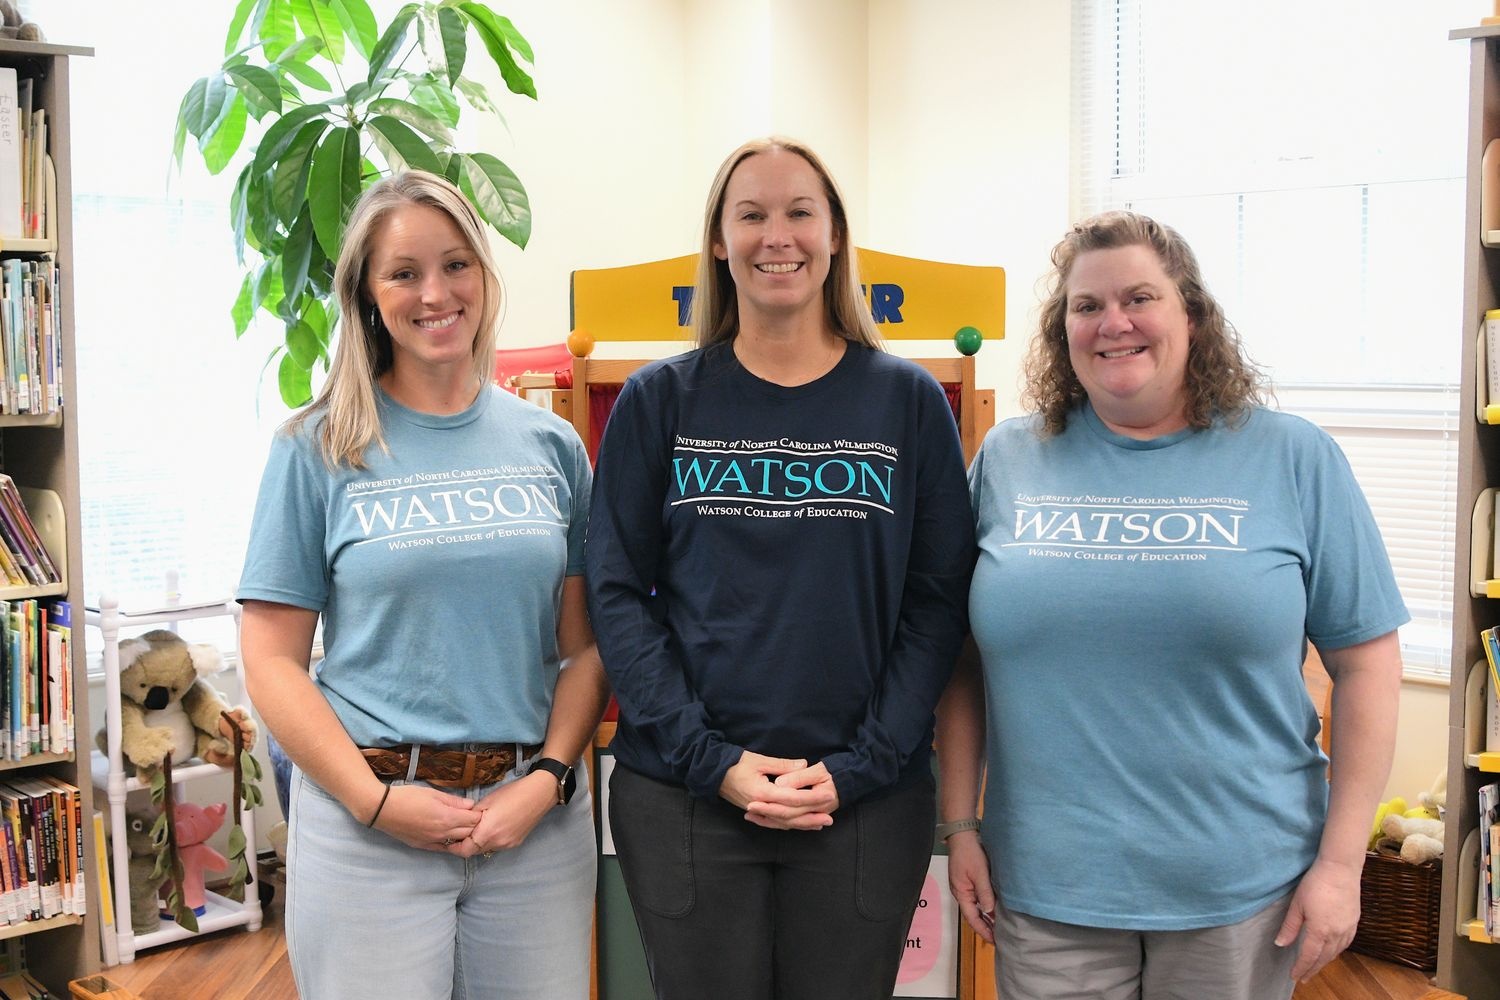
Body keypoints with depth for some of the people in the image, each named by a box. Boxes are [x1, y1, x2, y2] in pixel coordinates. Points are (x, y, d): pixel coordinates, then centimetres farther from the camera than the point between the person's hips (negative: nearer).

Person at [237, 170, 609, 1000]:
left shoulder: (550, 445, 6)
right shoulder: (319, 450, -1)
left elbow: (584, 644, 6)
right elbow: (272, 657, -3)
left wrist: (549, 778, -8)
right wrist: (377, 800, -12)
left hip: (535, 817, 2)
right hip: (369, 826, -2)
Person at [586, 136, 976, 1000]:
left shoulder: (908, 401, 3)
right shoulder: (659, 401, 3)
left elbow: (938, 602, 1)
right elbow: (619, 595, 0)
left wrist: (857, 767, -10)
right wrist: (712, 759, -10)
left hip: (866, 802, 0)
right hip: (683, 799, 0)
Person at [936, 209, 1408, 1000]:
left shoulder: (1293, 459, -2)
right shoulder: (1009, 460, 3)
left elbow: (1366, 661, -1)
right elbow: (962, 661, 6)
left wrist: (1341, 861, -4)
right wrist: (960, 824, 3)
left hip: (1241, 887, -1)